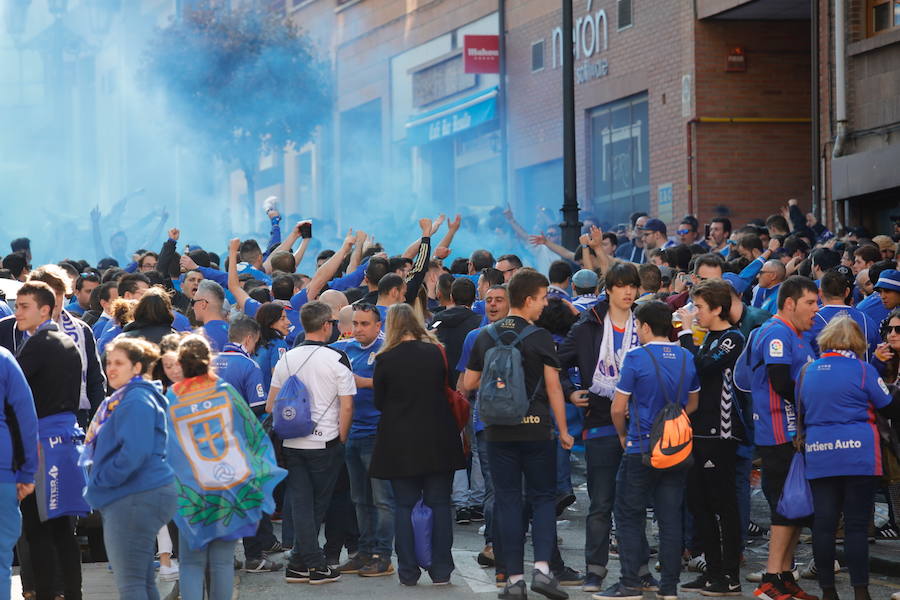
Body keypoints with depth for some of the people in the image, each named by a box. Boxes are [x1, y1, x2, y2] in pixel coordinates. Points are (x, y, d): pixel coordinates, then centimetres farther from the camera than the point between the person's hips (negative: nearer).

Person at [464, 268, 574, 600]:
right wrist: (563, 430, 0)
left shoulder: (486, 336, 4)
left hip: (499, 432, 3)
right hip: (536, 429, -3)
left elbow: (468, 383, 9)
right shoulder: (539, 337, -7)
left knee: (508, 501, 6)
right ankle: (542, 567, -9)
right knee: (543, 498, 7)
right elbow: (553, 387, -7)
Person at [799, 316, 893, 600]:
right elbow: (888, 407, 1)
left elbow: (800, 414, 17)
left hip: (818, 457, 4)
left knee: (823, 524, 6)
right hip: (858, 457, -4)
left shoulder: (808, 371, 9)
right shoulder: (863, 369, -4)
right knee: (857, 525, -1)